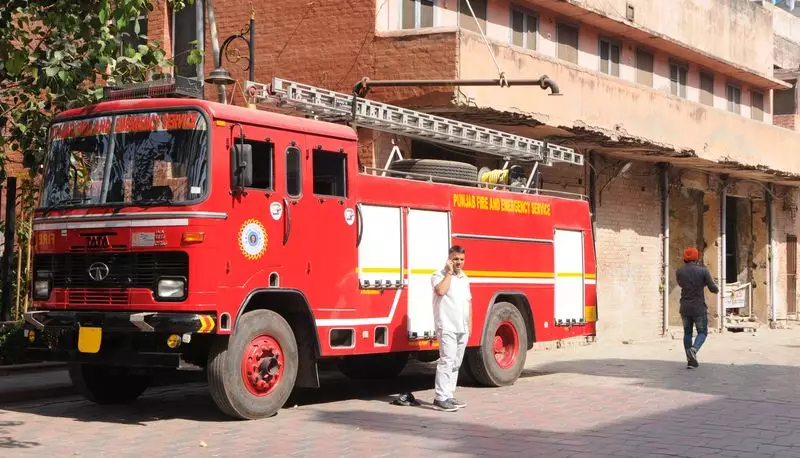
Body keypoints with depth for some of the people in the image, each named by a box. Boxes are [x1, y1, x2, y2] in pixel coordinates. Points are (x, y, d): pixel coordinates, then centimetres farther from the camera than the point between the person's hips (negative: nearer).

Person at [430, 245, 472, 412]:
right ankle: (440, 398, -14)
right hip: (447, 327, -8)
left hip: (462, 328, 8)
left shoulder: (464, 278, 17)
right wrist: (449, 272, -15)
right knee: (447, 361, -14)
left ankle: (449, 396, 14)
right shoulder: (440, 275, -5)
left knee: (456, 363, 9)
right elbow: (440, 290, -26)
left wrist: (469, 324, 17)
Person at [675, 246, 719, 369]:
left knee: (687, 333, 16)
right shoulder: (703, 271, -10)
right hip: (699, 308, -3)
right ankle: (693, 349, -19)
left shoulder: (679, 272, -2)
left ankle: (690, 360, 11)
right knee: (702, 333, 10)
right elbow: (714, 289, -6)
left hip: (685, 308, 3)